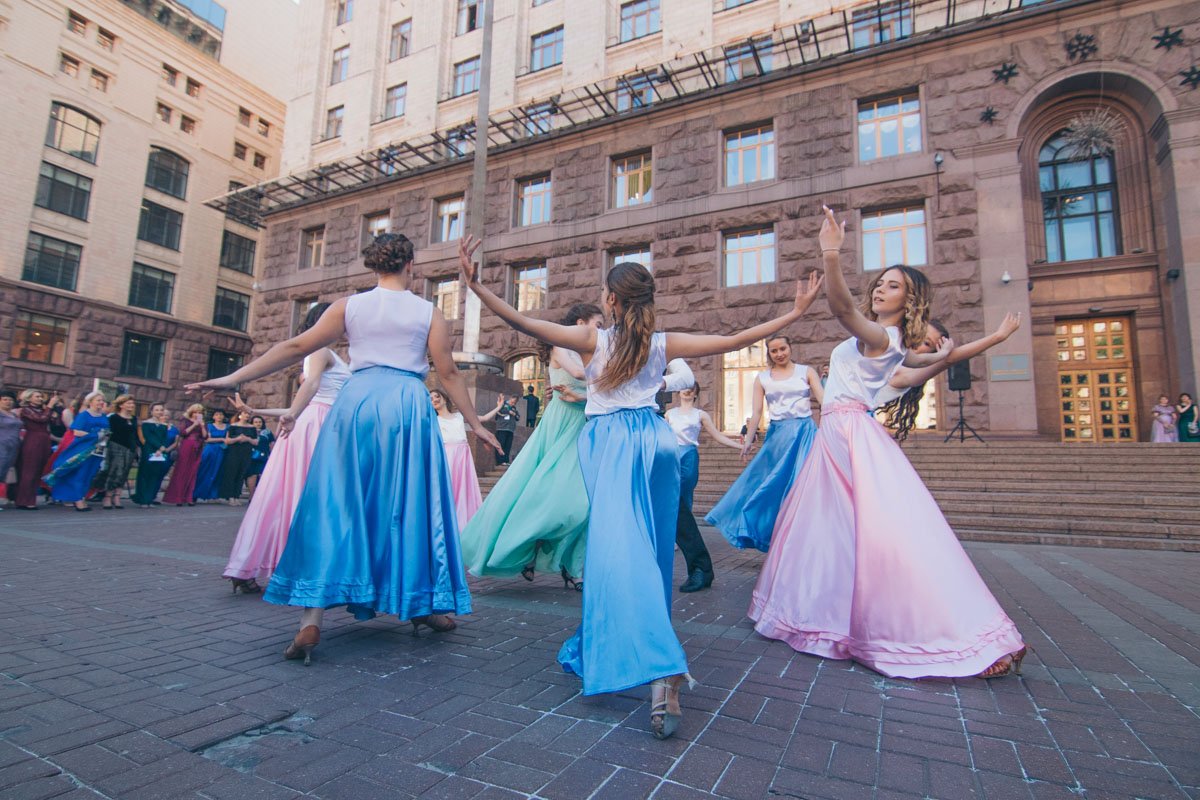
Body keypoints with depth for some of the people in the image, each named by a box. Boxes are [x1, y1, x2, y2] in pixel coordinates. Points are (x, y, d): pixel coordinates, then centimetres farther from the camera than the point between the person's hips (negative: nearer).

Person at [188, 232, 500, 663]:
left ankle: (311, 620, 0)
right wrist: (475, 423, 10)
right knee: (410, 505, 8)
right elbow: (448, 373, 3)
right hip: (408, 407, -1)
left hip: (356, 404, 1)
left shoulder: (349, 305, 9)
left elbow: (295, 347, 7)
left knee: (335, 505, 4)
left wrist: (233, 378, 13)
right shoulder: (429, 312, 5)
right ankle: (421, 605, 19)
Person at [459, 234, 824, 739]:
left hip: (608, 444, -4)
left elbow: (521, 322, -10)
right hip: (655, 441, 5)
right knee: (650, 548, 16)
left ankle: (661, 673, -27)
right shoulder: (663, 344, 7)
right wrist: (794, 314, 18)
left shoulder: (592, 339, -2)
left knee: (619, 549, -13)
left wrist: (476, 285, -6)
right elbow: (735, 341, 9)